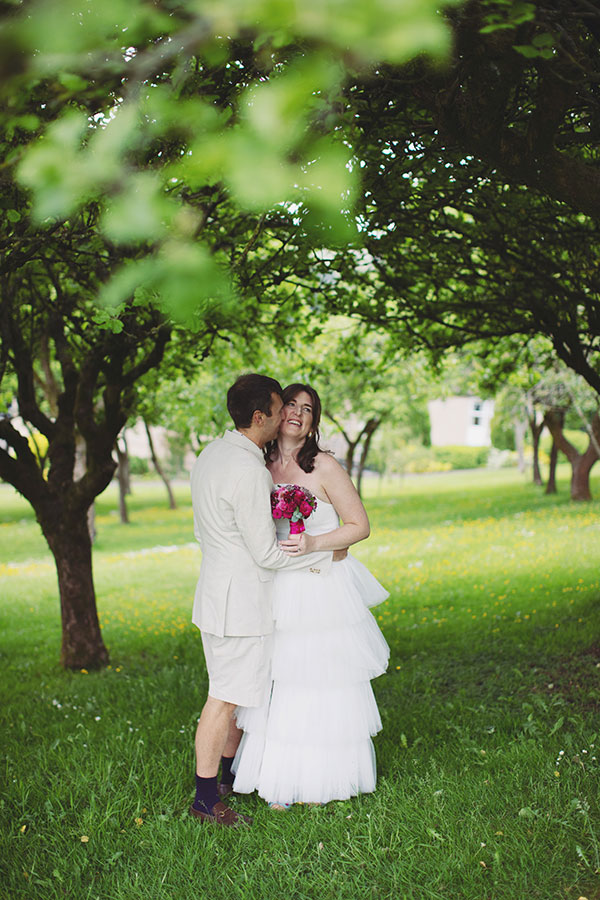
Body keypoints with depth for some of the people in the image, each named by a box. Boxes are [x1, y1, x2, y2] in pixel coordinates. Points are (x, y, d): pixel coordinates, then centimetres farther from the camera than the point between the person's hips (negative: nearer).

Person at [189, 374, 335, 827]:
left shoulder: (211, 453, 7)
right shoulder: (248, 470, -23)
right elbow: (266, 552, -20)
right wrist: (323, 553, -6)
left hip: (218, 590, 10)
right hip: (241, 601, -10)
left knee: (239, 690, 20)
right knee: (226, 699, -1)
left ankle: (228, 772, 33)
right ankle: (206, 798, 8)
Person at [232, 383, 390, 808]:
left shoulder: (325, 467, -8)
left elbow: (360, 526, -7)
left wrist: (313, 543, -19)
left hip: (324, 593, -4)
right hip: (277, 594, 4)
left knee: (321, 686, 3)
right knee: (280, 689, 7)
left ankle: (318, 780, 18)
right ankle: (282, 781, 19)